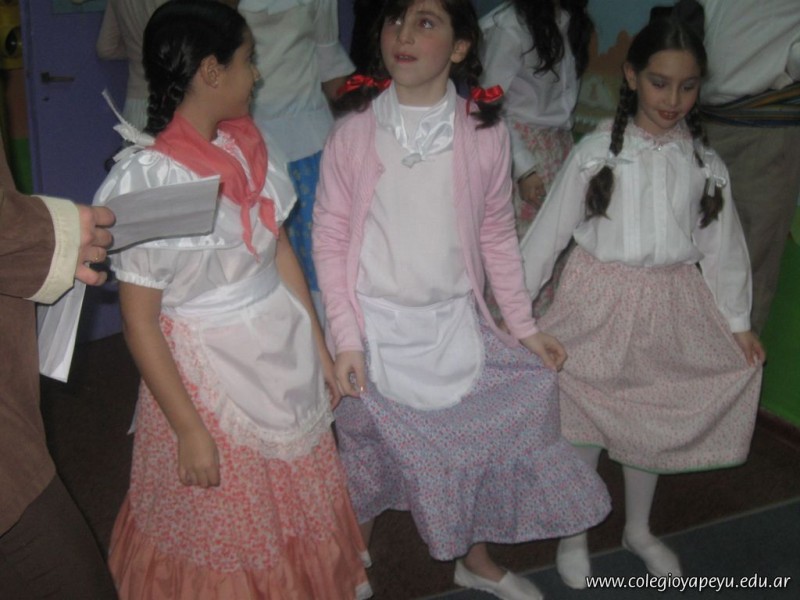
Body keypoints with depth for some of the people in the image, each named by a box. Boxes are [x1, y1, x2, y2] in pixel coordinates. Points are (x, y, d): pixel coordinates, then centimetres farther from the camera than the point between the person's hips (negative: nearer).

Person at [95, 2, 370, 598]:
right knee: (229, 532, 14)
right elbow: (139, 322, -16)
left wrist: (321, 348, 9)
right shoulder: (147, 181, -21)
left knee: (300, 511, 21)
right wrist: (190, 431, -13)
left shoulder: (246, 146, -1)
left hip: (286, 357, 6)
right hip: (207, 375, -6)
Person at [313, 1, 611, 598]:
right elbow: (330, 240, -6)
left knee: (476, 438, 13)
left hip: (456, 325, 2)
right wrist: (346, 340, -10)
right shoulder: (353, 133, -10)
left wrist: (525, 326, 5)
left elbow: (498, 235, 3)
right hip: (377, 330, -2)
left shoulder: (485, 133, -6)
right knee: (370, 453, 12)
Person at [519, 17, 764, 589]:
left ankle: (639, 529, 41)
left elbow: (721, 246, 5)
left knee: (653, 420, 17)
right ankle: (574, 533, 30)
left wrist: (737, 321, 7)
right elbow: (549, 229, -7)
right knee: (583, 420, 8)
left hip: (669, 309, 3)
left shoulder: (704, 162, -2)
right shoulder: (596, 151, -10)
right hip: (597, 305, -3)